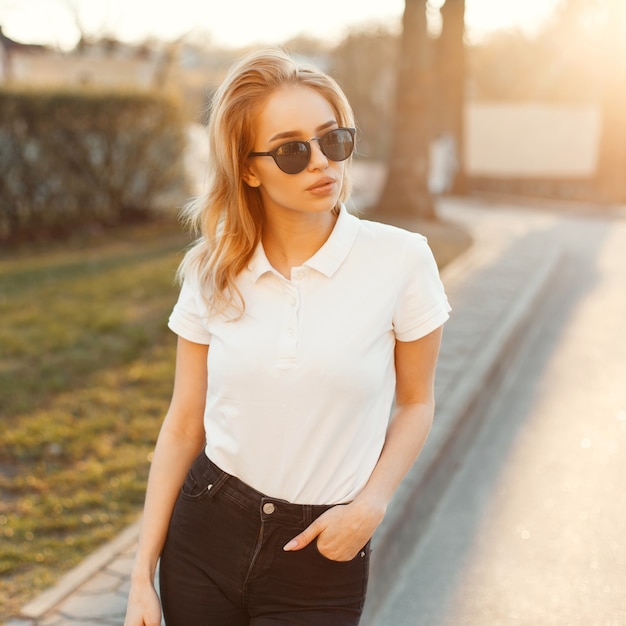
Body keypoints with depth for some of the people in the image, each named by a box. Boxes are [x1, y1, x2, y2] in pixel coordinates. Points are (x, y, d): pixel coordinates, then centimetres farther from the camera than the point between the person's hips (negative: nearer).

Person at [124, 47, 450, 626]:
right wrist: (143, 576, 1)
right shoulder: (213, 273, -3)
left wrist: (370, 504, -13)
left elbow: (415, 402, 2)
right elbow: (183, 425, 1)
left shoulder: (401, 259, -11)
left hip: (320, 556, -2)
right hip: (204, 535, 2)